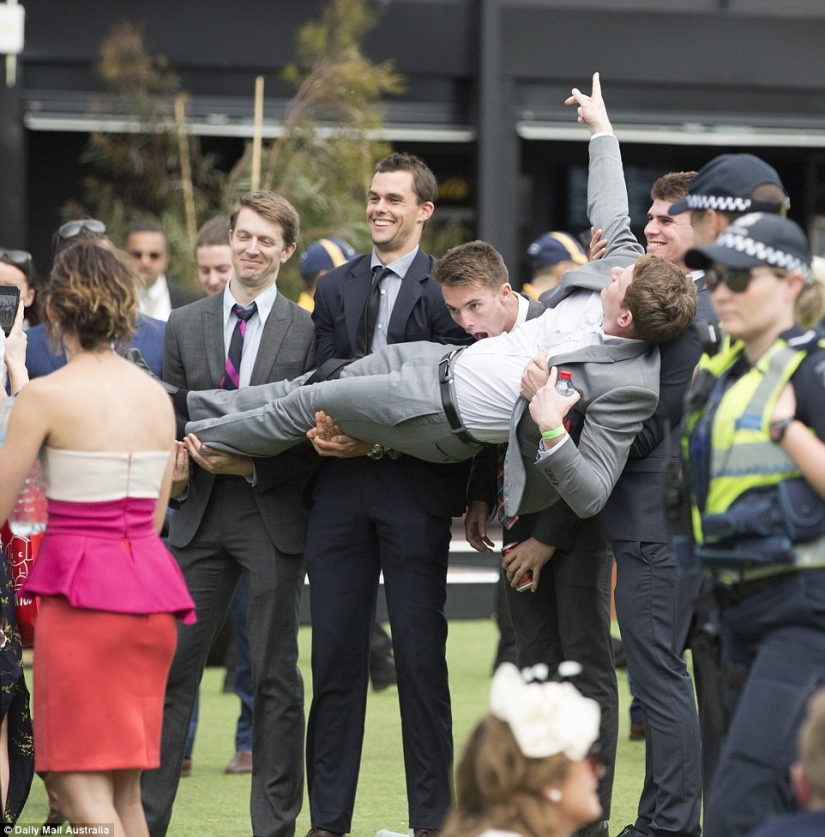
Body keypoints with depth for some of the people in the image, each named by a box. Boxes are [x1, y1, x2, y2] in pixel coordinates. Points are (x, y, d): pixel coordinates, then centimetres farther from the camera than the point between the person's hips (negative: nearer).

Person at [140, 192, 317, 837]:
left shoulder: (307, 331, 1)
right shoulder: (185, 326, 11)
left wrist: (252, 466, -13)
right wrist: (188, 448, -8)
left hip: (274, 514, -2)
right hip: (200, 517, 2)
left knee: (277, 675, 3)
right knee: (172, 665, 1)